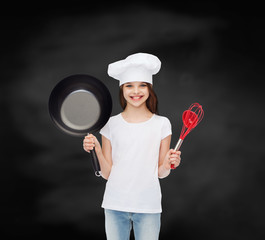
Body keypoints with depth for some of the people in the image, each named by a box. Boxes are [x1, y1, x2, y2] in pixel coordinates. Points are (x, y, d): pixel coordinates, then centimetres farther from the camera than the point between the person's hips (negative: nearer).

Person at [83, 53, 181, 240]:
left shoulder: (161, 124, 1)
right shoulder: (111, 124, 3)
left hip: (148, 206, -1)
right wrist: (96, 149, -12)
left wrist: (168, 164, -16)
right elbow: (106, 173, 3)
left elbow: (161, 173, 5)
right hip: (115, 205, 1)